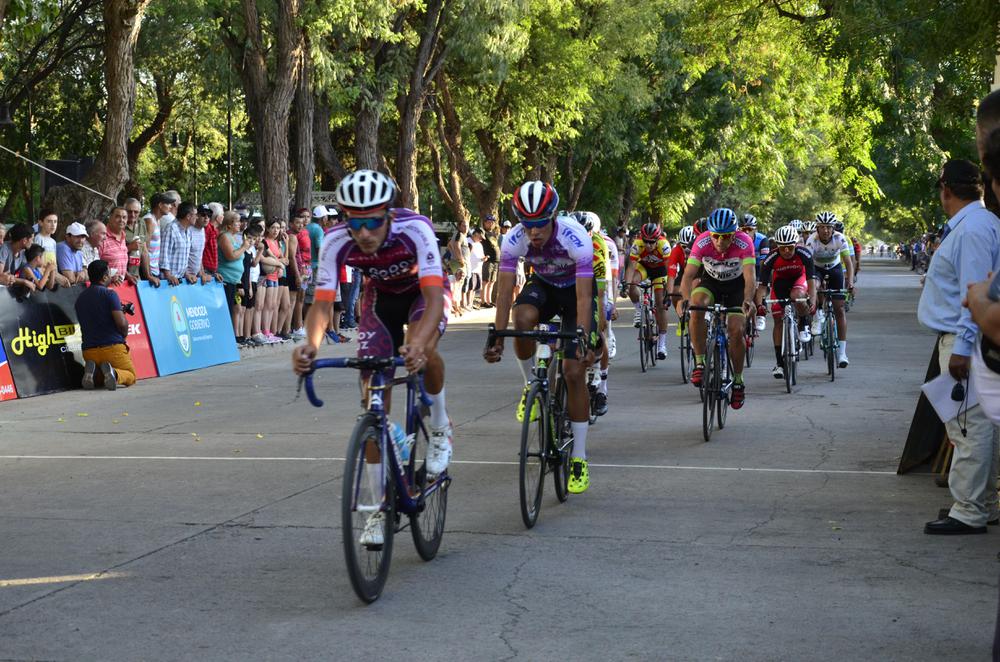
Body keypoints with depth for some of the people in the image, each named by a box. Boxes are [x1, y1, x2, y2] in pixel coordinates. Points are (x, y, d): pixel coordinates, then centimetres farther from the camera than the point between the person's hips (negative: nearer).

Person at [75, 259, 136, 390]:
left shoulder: (80, 298, 11)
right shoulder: (109, 294, -9)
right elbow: (121, 323, -18)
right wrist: (124, 335, 6)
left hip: (89, 350, 5)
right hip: (112, 347, -5)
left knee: (98, 379, 30)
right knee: (131, 375, 15)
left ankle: (92, 373, -6)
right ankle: (114, 373, -20)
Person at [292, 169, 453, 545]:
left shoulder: (415, 229, -37)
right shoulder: (336, 242, -29)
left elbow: (434, 295, -44)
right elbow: (322, 303, -30)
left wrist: (418, 343, -63)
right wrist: (310, 344, -52)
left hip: (423, 292, -3)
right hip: (381, 296, 3)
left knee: (421, 352, -35)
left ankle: (440, 425, -5)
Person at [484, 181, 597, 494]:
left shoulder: (576, 238, -35)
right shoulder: (513, 240, -27)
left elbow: (584, 298, -36)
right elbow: (505, 292, -25)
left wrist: (584, 341, -45)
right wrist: (497, 338, -33)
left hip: (575, 290, -2)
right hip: (542, 285, 2)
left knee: (574, 370, -12)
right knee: (522, 318, -35)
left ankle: (579, 459, -2)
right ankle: (532, 386, -7)